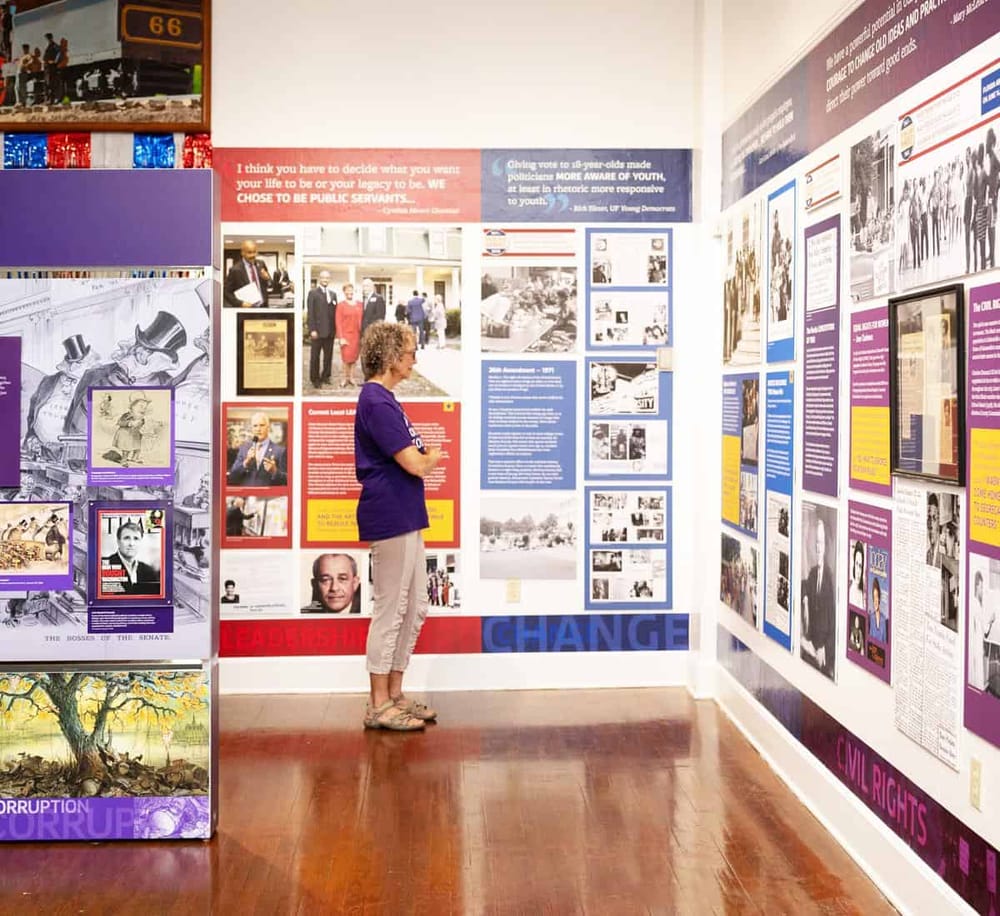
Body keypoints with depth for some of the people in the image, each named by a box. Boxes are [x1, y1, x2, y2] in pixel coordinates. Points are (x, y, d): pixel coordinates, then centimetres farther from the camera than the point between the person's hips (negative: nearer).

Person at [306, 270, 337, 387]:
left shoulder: (333, 294, 14)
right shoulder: (313, 293, 0)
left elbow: (335, 312, 13)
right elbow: (310, 313, -5)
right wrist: (312, 329, -13)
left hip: (330, 331, 4)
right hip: (317, 330, -4)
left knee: (328, 356, 7)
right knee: (315, 356, 2)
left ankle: (325, 376, 18)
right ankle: (315, 379, 9)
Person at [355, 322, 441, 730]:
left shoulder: (383, 399, 16)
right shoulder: (376, 402, -16)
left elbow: (414, 456, 18)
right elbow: (415, 464, -19)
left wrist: (424, 456, -2)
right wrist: (432, 456, 1)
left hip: (406, 518, 10)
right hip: (389, 518, -10)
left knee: (414, 609, 15)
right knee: (390, 611, -2)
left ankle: (395, 695, 24)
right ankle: (379, 705, 8)